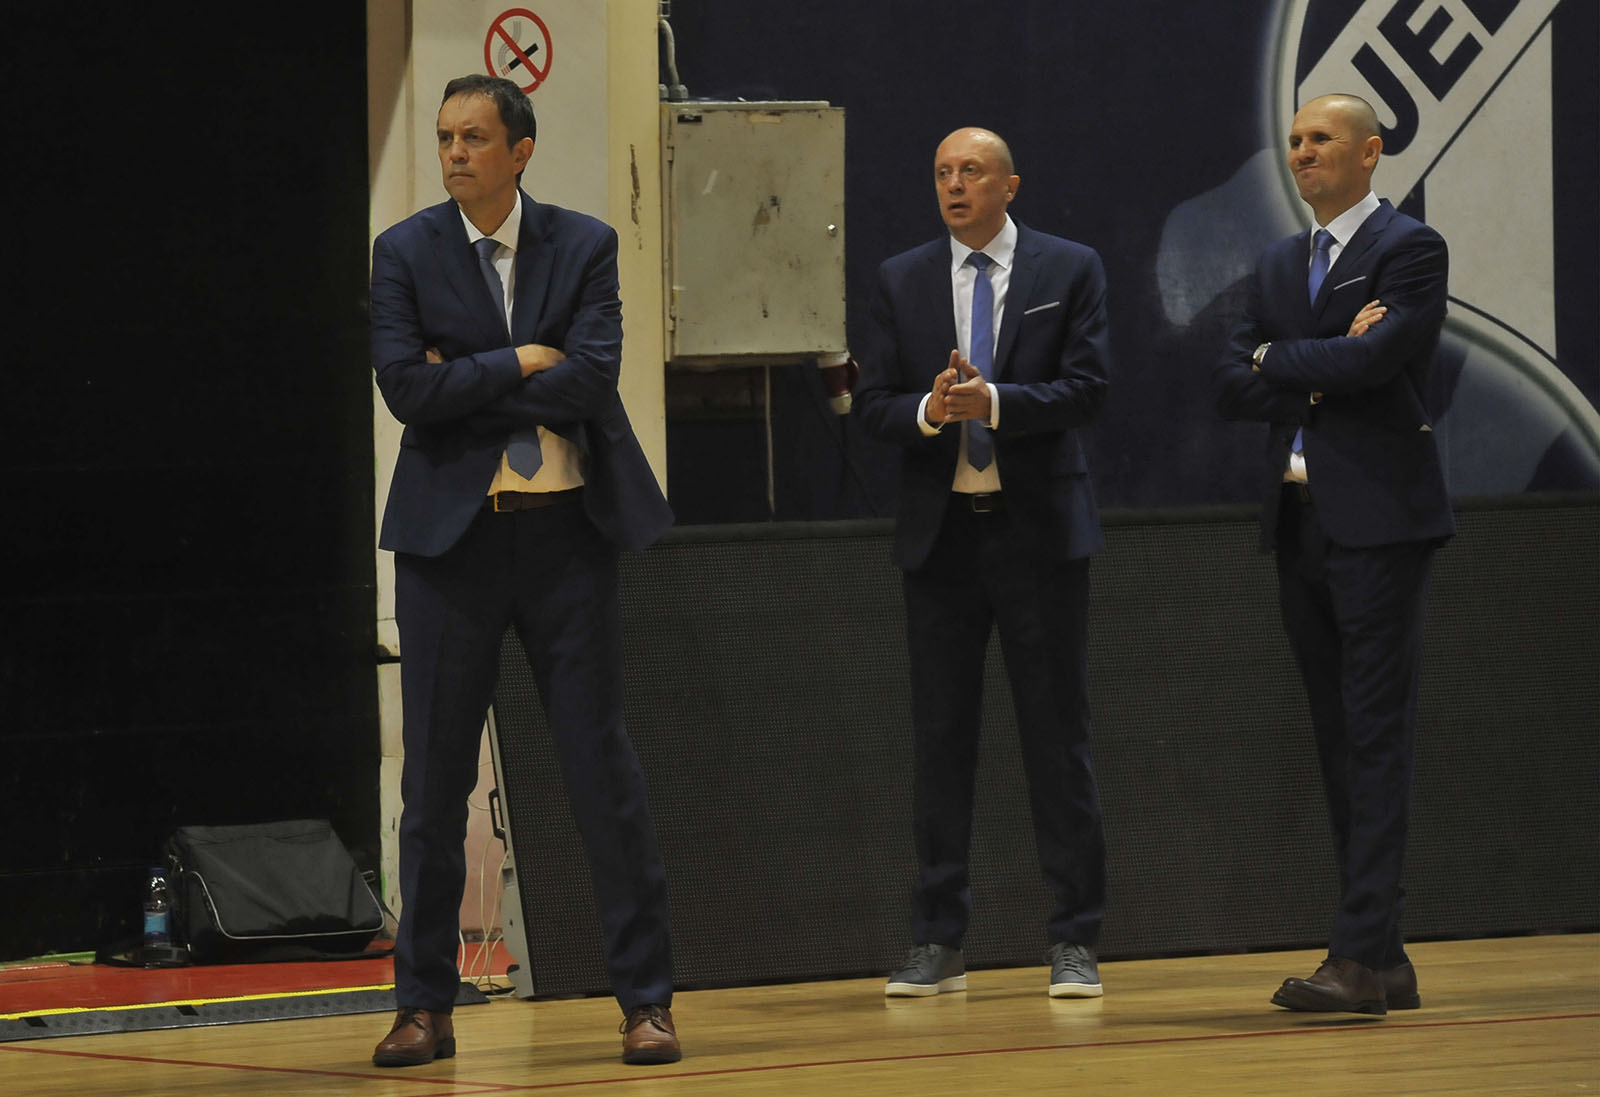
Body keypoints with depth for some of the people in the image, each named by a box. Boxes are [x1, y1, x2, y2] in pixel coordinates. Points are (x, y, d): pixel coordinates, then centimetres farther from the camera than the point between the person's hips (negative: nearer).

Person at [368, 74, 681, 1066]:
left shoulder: (584, 246, 2)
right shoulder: (406, 255, 2)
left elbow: (590, 380, -13)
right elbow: (407, 388, -12)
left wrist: (466, 384, -11)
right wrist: (521, 363, -12)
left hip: (565, 534, 0)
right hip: (452, 537, 0)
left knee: (604, 764, 0)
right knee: (436, 778, 3)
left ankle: (647, 1001, 5)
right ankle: (426, 1008, 12)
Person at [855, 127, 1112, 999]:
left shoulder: (1069, 270, 2)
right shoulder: (900, 281, 9)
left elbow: (1086, 389, -8)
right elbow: (872, 404, 4)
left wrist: (993, 401, -21)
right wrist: (929, 410, -17)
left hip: (1039, 526, -2)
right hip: (941, 528, 2)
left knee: (1058, 737, 0)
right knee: (939, 736, 4)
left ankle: (1074, 942, 4)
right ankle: (937, 943, 10)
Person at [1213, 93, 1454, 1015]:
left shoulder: (1410, 250, -4)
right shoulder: (1281, 265, 18)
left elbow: (1372, 359, -19)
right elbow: (1233, 385, 9)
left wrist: (1278, 360, -3)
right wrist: (1322, 373, -7)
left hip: (1377, 522, -8)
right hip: (1300, 523, 8)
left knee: (1377, 738, -10)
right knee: (1340, 741, 7)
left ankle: (1363, 955, -14)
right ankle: (1384, 961, 10)